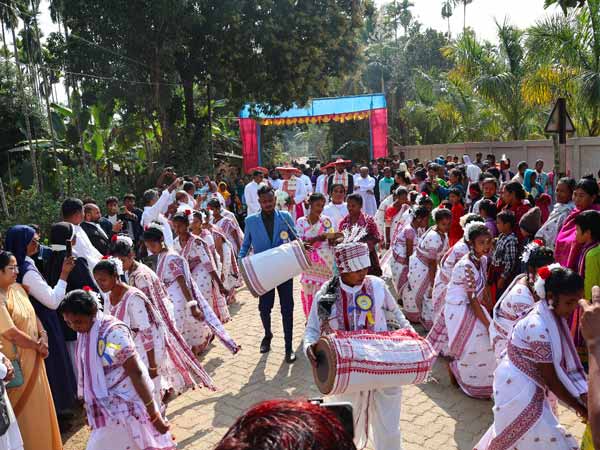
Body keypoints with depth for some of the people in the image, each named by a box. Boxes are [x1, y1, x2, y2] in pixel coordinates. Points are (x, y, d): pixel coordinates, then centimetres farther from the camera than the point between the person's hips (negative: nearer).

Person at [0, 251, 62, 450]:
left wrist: (43, 336, -5)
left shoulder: (17, 288, 4)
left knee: (39, 404, 19)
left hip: (33, 359, 8)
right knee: (24, 407, 7)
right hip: (17, 364, -8)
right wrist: (38, 345, -10)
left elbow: (32, 315, 11)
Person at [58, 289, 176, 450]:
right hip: (110, 408, 8)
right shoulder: (84, 333, 2)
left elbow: (136, 373, -22)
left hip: (126, 406, -8)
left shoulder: (113, 332, -22)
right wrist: (92, 410, 16)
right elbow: (90, 374, 11)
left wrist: (154, 415, -22)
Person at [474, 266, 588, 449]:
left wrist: (584, 396, -8)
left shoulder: (552, 315, -5)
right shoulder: (538, 326, -31)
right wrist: (580, 408, -13)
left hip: (525, 383, 9)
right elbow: (551, 379, -22)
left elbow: (564, 361, -2)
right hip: (518, 386, -9)